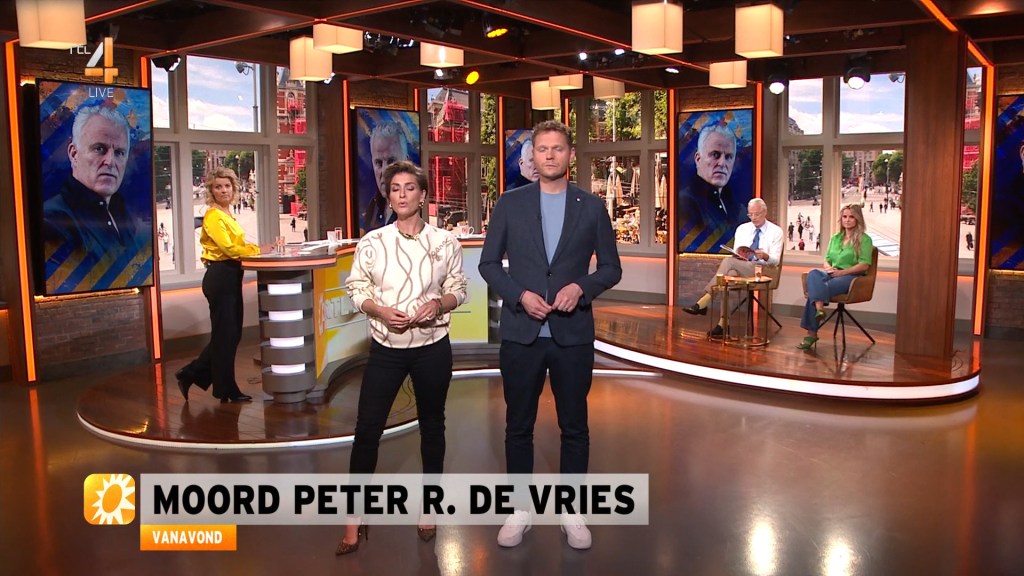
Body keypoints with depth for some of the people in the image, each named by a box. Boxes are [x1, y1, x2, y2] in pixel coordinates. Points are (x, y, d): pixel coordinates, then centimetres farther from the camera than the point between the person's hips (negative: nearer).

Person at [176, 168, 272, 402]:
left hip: (231, 276, 10)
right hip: (220, 277, -10)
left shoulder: (227, 215, 16)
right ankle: (227, 390, 11)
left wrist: (254, 249, 1)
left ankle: (191, 375, 24)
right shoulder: (213, 216, -12)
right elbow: (228, 248, -21)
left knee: (231, 334, 15)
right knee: (225, 335, 0)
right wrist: (257, 250, -13)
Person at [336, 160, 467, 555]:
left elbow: (458, 288, 4)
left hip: (432, 348, 1)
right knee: (367, 429, 0)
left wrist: (439, 304, -16)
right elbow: (356, 288, 1)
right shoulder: (372, 242, -2)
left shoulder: (445, 242, -2)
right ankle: (356, 518, 14)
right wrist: (381, 311, -17)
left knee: (432, 426, 13)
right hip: (386, 348, 0)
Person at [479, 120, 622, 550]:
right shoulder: (510, 204, 3)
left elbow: (611, 268, 6)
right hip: (521, 333, 0)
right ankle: (520, 509, 24)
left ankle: (572, 511, 24)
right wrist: (519, 295, -11)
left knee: (574, 426, 9)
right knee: (518, 426, 9)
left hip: (572, 334, 0)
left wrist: (581, 287, -13)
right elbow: (488, 264, 4)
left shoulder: (592, 207, 4)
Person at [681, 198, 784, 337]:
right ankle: (723, 324, -40)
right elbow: (736, 255, 9)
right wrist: (738, 256, -16)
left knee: (729, 261, -30)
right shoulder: (742, 229, 15)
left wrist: (765, 256, -27)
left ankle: (702, 303, -35)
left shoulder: (776, 231, 3)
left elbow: (775, 260, -4)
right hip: (741, 268, 4)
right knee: (730, 274, -35)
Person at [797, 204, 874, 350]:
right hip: (832, 274, 5)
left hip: (851, 277, -5)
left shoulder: (864, 239, 4)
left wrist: (841, 272, -15)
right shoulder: (835, 238, 22)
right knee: (813, 274, -33)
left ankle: (812, 333, -35)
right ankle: (819, 308, -50)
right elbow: (827, 259, 23)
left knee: (815, 289, -33)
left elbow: (864, 265, -7)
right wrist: (827, 268, -2)